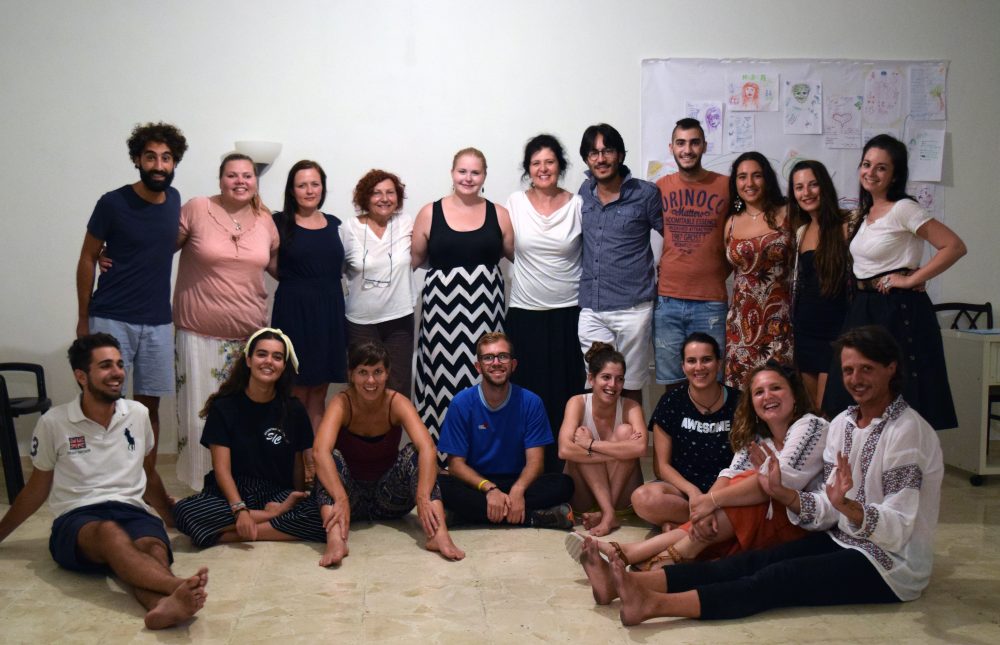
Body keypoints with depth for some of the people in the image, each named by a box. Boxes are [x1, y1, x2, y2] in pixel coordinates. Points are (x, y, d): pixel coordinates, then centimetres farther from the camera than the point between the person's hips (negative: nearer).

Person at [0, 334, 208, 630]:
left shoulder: (139, 414, 11)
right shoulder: (53, 423, 3)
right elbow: (37, 487, 17)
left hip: (131, 511, 3)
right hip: (76, 519, -3)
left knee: (154, 547, -35)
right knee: (110, 533, -40)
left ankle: (166, 604, -69)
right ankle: (178, 587, -66)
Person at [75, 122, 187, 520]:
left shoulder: (174, 200, 5)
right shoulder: (113, 203, -9)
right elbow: (87, 259, -2)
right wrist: (83, 318, -2)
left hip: (157, 322, 4)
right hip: (111, 319, -4)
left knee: (149, 404, 10)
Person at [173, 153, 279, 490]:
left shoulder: (265, 220, 6)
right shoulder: (197, 209, -5)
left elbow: (278, 264, 18)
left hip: (250, 334, 4)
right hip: (200, 332, -3)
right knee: (200, 414, 0)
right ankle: (202, 488, 15)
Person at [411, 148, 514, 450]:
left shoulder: (499, 214, 6)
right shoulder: (429, 213, 3)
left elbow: (518, 255, 10)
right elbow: (413, 260, 9)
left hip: (485, 307, 1)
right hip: (442, 306, -1)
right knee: (444, 377, -1)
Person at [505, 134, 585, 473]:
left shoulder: (577, 206, 0)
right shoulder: (515, 203, 2)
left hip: (568, 313, 0)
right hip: (524, 313, 1)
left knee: (565, 394, 2)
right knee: (527, 394, 2)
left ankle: (561, 467, 15)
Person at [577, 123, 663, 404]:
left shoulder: (645, 194, -5)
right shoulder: (585, 192, 8)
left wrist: (663, 275, -1)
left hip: (632, 307, -4)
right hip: (590, 307, 4)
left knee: (630, 387, 6)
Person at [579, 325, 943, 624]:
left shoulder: (907, 431, -16)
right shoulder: (843, 423, 6)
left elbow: (897, 530, -23)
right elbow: (827, 511, 1)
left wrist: (846, 505, -41)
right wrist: (784, 494, -18)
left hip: (891, 565, -6)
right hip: (844, 542, 6)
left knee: (776, 579, -25)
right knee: (753, 561, -14)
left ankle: (654, 604, -40)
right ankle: (623, 583, -27)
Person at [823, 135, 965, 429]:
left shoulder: (903, 209, -11)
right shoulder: (866, 212, 13)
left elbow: (955, 246, -18)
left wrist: (912, 279, -16)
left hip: (897, 312, -8)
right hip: (863, 309, 8)